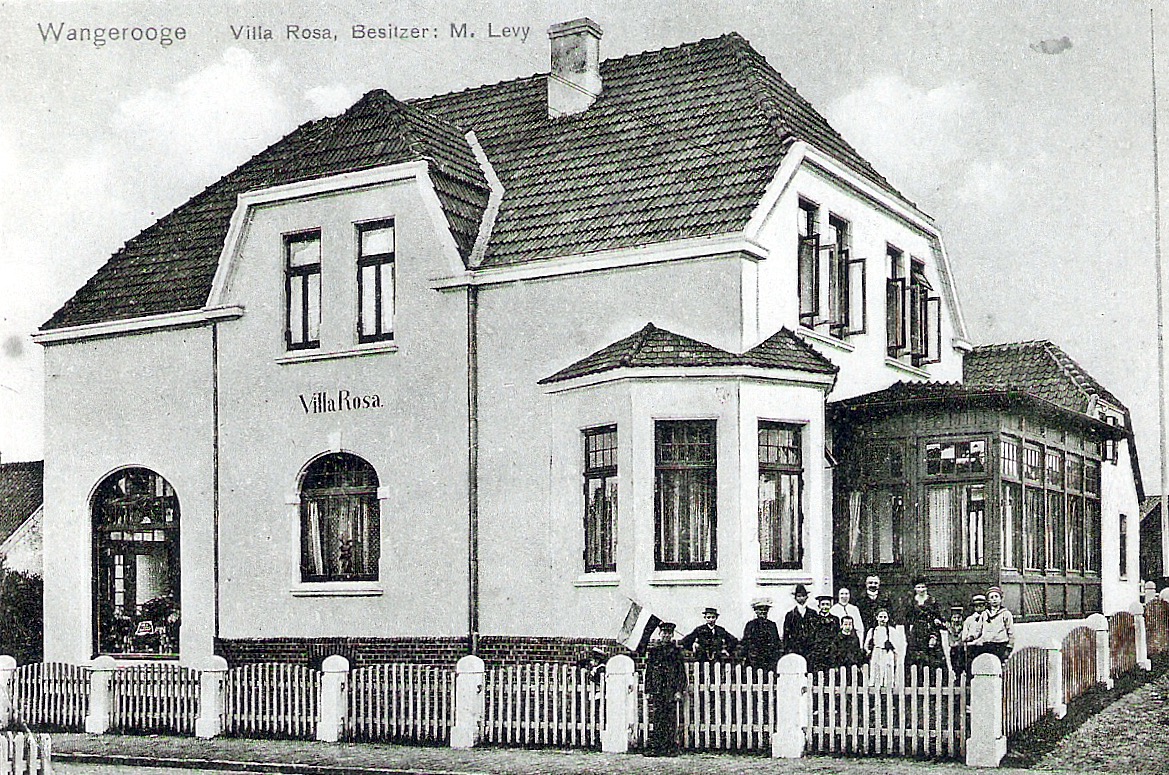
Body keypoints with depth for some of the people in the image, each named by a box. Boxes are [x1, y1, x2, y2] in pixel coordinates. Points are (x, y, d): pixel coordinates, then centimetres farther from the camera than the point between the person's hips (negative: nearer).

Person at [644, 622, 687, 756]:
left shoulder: (676, 650, 9)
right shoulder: (653, 650, 11)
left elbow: (681, 672, 6)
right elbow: (648, 672, 11)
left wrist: (679, 690, -3)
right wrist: (648, 691, 5)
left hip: (671, 691, 0)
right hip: (656, 691, 1)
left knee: (671, 719, 0)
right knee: (655, 719, -4)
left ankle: (671, 748, 4)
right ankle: (653, 747, -2)